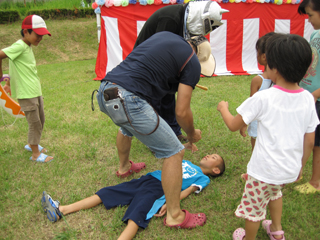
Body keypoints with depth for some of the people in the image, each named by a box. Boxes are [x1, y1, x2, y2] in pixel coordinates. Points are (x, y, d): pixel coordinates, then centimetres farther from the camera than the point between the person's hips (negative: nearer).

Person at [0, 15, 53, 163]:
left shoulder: (27, 47, 10)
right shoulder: (19, 46, -16)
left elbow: (17, 65, 18)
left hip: (36, 91, 9)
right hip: (26, 93, -9)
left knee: (40, 120, 19)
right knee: (35, 123, 1)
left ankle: (31, 144, 39)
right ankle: (36, 154, 15)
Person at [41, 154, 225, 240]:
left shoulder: (203, 178, 11)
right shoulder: (186, 162, 31)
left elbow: (187, 191, -3)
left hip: (159, 189, -6)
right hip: (148, 178, 6)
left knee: (137, 214, -30)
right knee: (108, 192, -4)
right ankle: (61, 210, -6)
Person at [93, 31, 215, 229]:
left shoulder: (165, 35, 21)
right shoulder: (192, 63, 1)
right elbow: (182, 112, -3)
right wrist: (192, 134, 18)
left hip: (104, 91, 9)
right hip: (127, 101, -9)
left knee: (127, 126, 40)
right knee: (174, 152, 3)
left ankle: (124, 167, 64)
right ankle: (174, 215, 13)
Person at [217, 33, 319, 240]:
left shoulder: (263, 98, -21)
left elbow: (234, 125, -11)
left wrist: (223, 108, 9)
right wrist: (300, 165, 17)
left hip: (265, 169, -6)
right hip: (290, 169, 6)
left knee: (254, 207, 17)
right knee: (274, 191, 36)